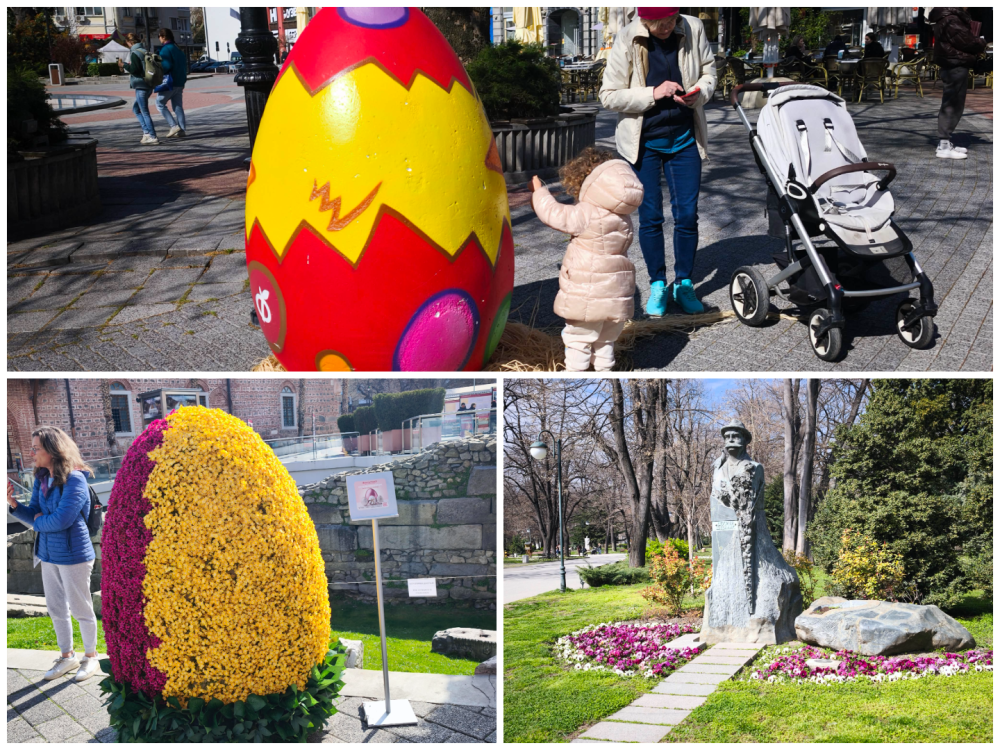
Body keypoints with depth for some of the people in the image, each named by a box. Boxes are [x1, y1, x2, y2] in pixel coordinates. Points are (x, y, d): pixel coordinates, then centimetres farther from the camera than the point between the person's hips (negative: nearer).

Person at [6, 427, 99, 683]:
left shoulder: (74, 479, -20)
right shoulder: (41, 480, 4)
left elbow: (61, 520, -26)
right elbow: (33, 516, 2)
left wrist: (39, 520, -8)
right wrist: (12, 502, -14)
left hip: (73, 555, -8)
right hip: (49, 555, 8)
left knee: (80, 609, 7)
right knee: (56, 609, 18)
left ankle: (90, 657, 25)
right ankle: (67, 656, 34)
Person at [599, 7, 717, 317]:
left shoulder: (693, 29, -8)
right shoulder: (628, 39, -14)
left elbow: (709, 71, 8)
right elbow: (609, 96, -12)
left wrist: (698, 94, -14)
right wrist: (654, 94, -22)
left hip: (685, 139, 2)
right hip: (644, 141, -2)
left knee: (687, 215, 4)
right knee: (650, 217, 5)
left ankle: (683, 284, 19)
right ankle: (657, 286, 20)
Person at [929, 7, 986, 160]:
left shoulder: (948, 17, 16)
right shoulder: (951, 20, -17)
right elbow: (966, 40, -17)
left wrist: (977, 44, 2)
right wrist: (982, 44, 0)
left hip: (953, 65, 11)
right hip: (956, 66, -11)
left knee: (950, 105, 14)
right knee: (953, 106, -8)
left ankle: (945, 142, 19)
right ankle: (943, 146, -7)